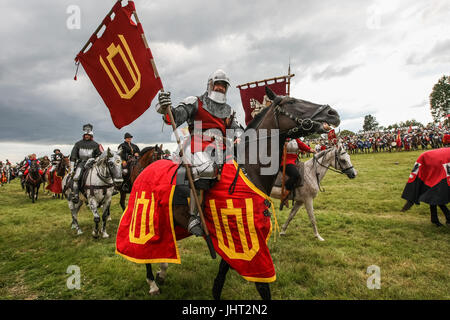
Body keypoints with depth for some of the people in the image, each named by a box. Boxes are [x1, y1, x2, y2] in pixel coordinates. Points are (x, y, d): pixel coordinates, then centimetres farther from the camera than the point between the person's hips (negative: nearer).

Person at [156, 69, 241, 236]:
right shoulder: (196, 103, 13)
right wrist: (166, 109, -23)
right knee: (205, 169, -37)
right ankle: (194, 217, -28)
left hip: (222, 148, 6)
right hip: (200, 145, -6)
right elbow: (176, 116, -2)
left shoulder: (228, 110, 28)